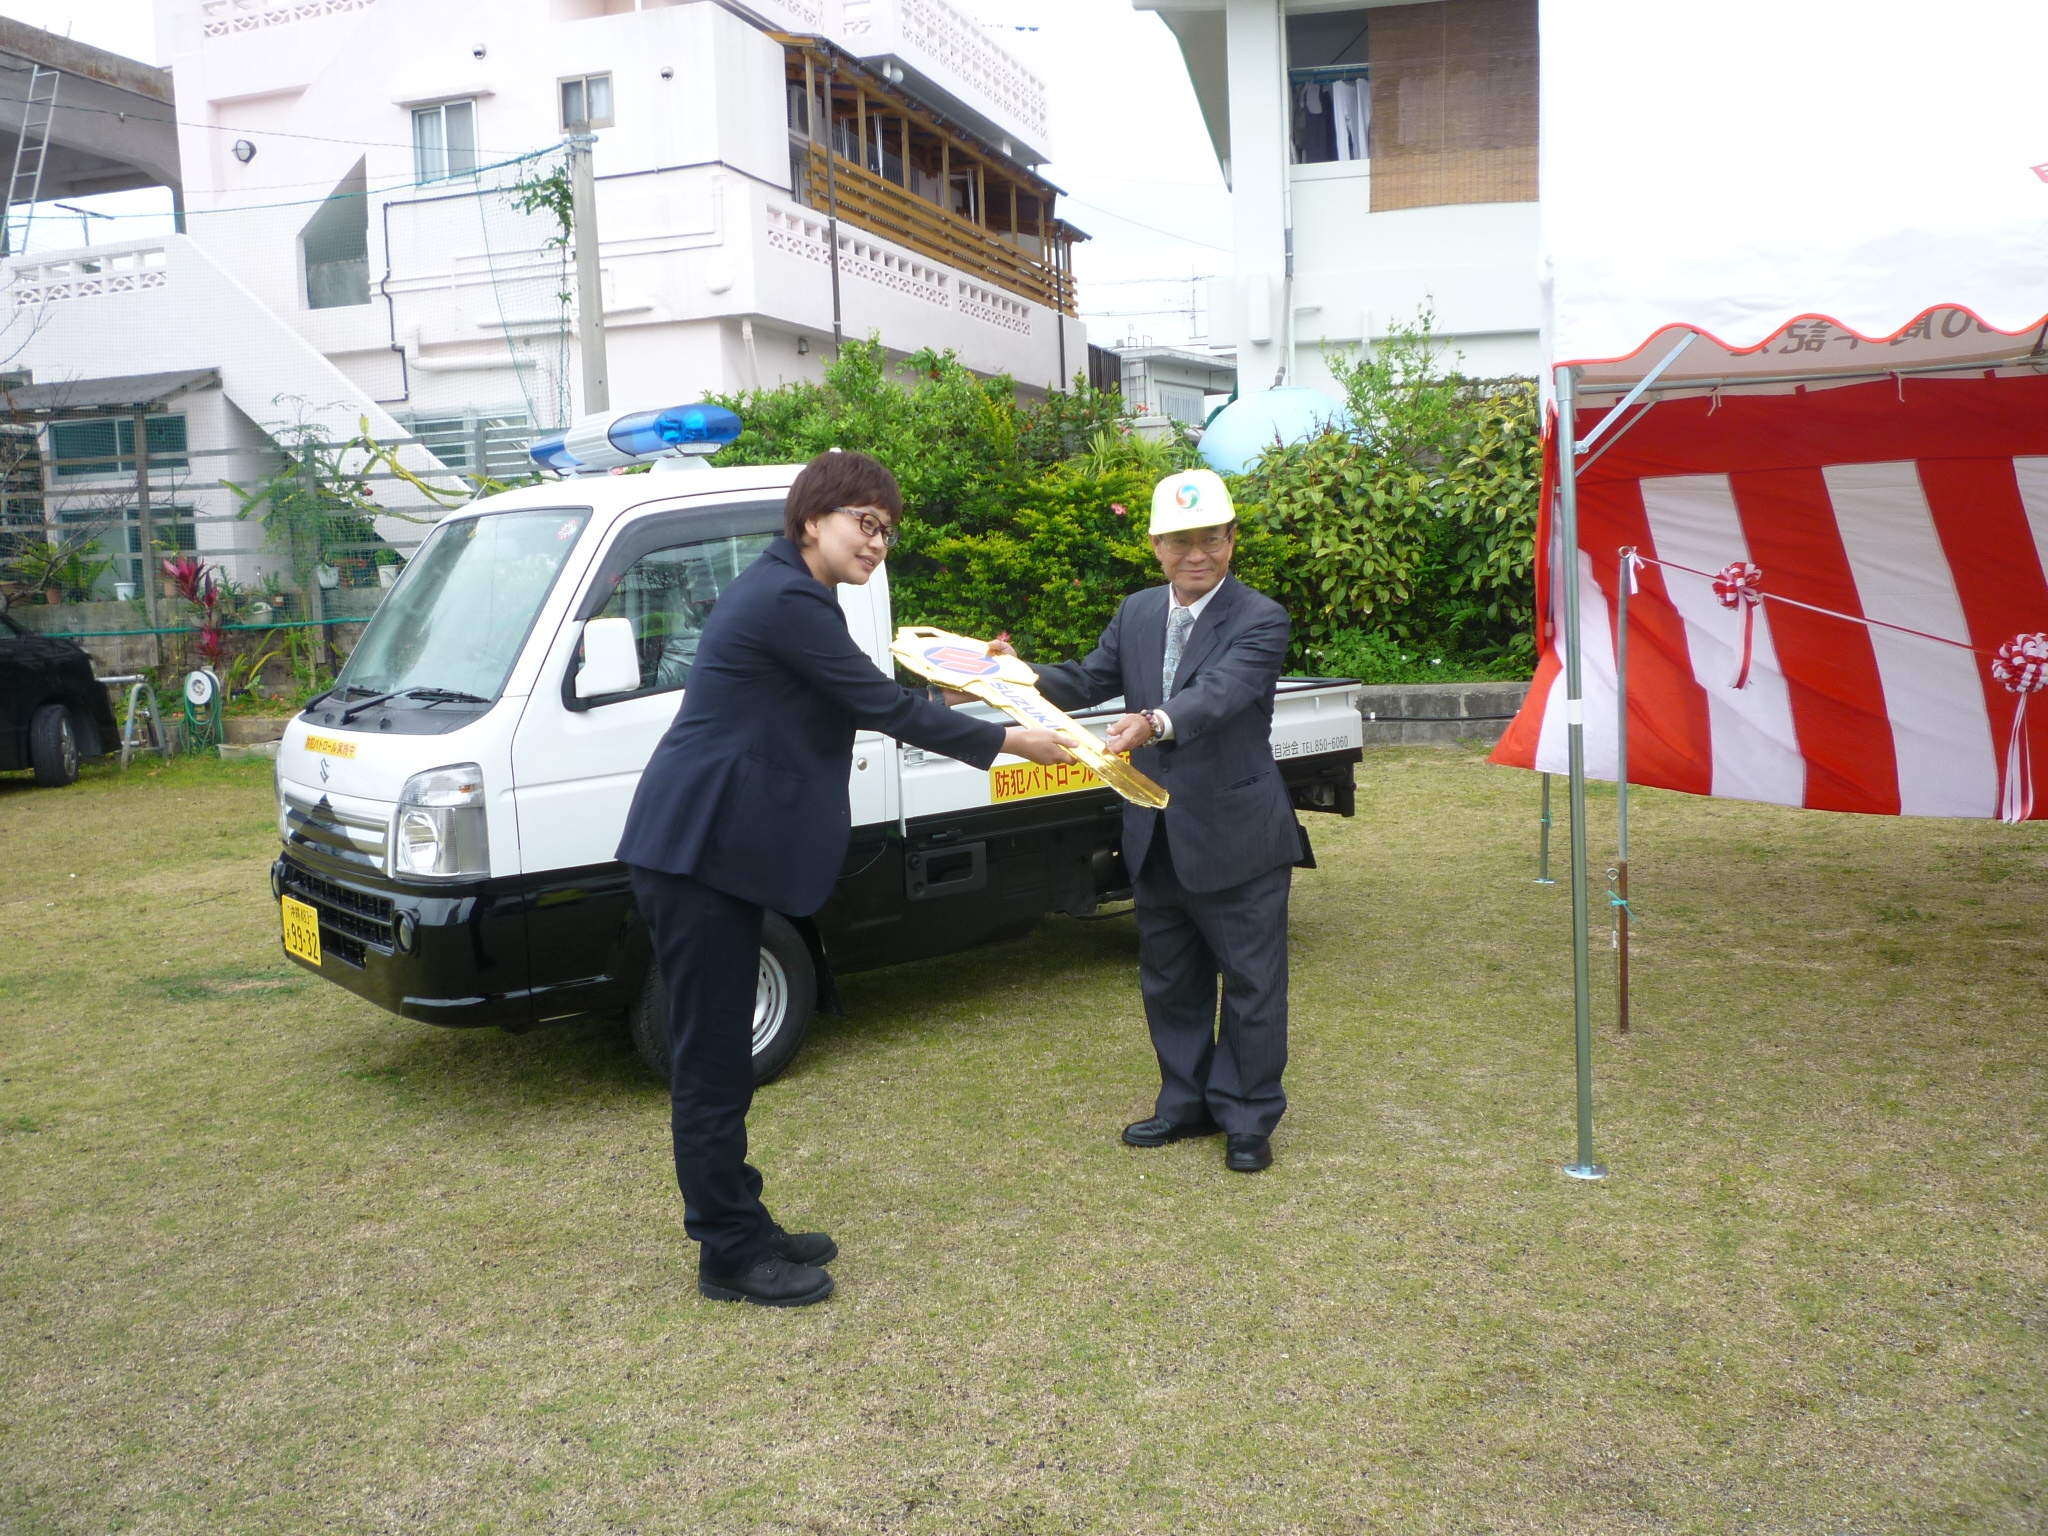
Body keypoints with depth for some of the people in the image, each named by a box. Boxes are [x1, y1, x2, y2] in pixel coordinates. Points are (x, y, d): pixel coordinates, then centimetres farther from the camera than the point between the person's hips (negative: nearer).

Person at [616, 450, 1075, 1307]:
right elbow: (884, 709, -16)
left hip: (719, 850, 11)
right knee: (711, 1060, -1)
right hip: (697, 850, -11)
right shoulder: (787, 601, -17)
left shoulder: (782, 591, 15)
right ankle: (730, 1256, 10)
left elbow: (862, 701, 22)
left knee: (721, 1055, 16)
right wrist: (1010, 742, -8)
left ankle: (739, 1227, 26)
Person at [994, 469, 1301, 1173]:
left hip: (1236, 838, -6)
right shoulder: (1137, 613, 6)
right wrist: (1024, 676, -15)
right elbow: (1088, 679, 4)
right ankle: (1188, 1102, 35)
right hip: (1158, 839, 6)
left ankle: (1249, 1119, 22)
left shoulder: (1259, 620, -14)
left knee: (1250, 984, 6)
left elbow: (1217, 692, -31)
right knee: (1169, 982, 18)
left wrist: (1156, 723, -50)